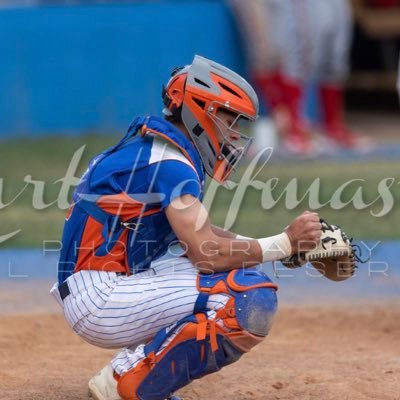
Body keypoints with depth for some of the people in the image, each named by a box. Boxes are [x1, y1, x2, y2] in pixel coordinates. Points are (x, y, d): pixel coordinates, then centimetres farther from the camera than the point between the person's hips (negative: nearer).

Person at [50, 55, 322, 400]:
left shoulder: (152, 150, 17)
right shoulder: (170, 163, -14)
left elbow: (200, 234, 20)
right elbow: (205, 252, -20)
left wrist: (289, 243, 9)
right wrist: (285, 242, -13)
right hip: (99, 300, -11)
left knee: (239, 276, 20)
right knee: (253, 297, -20)